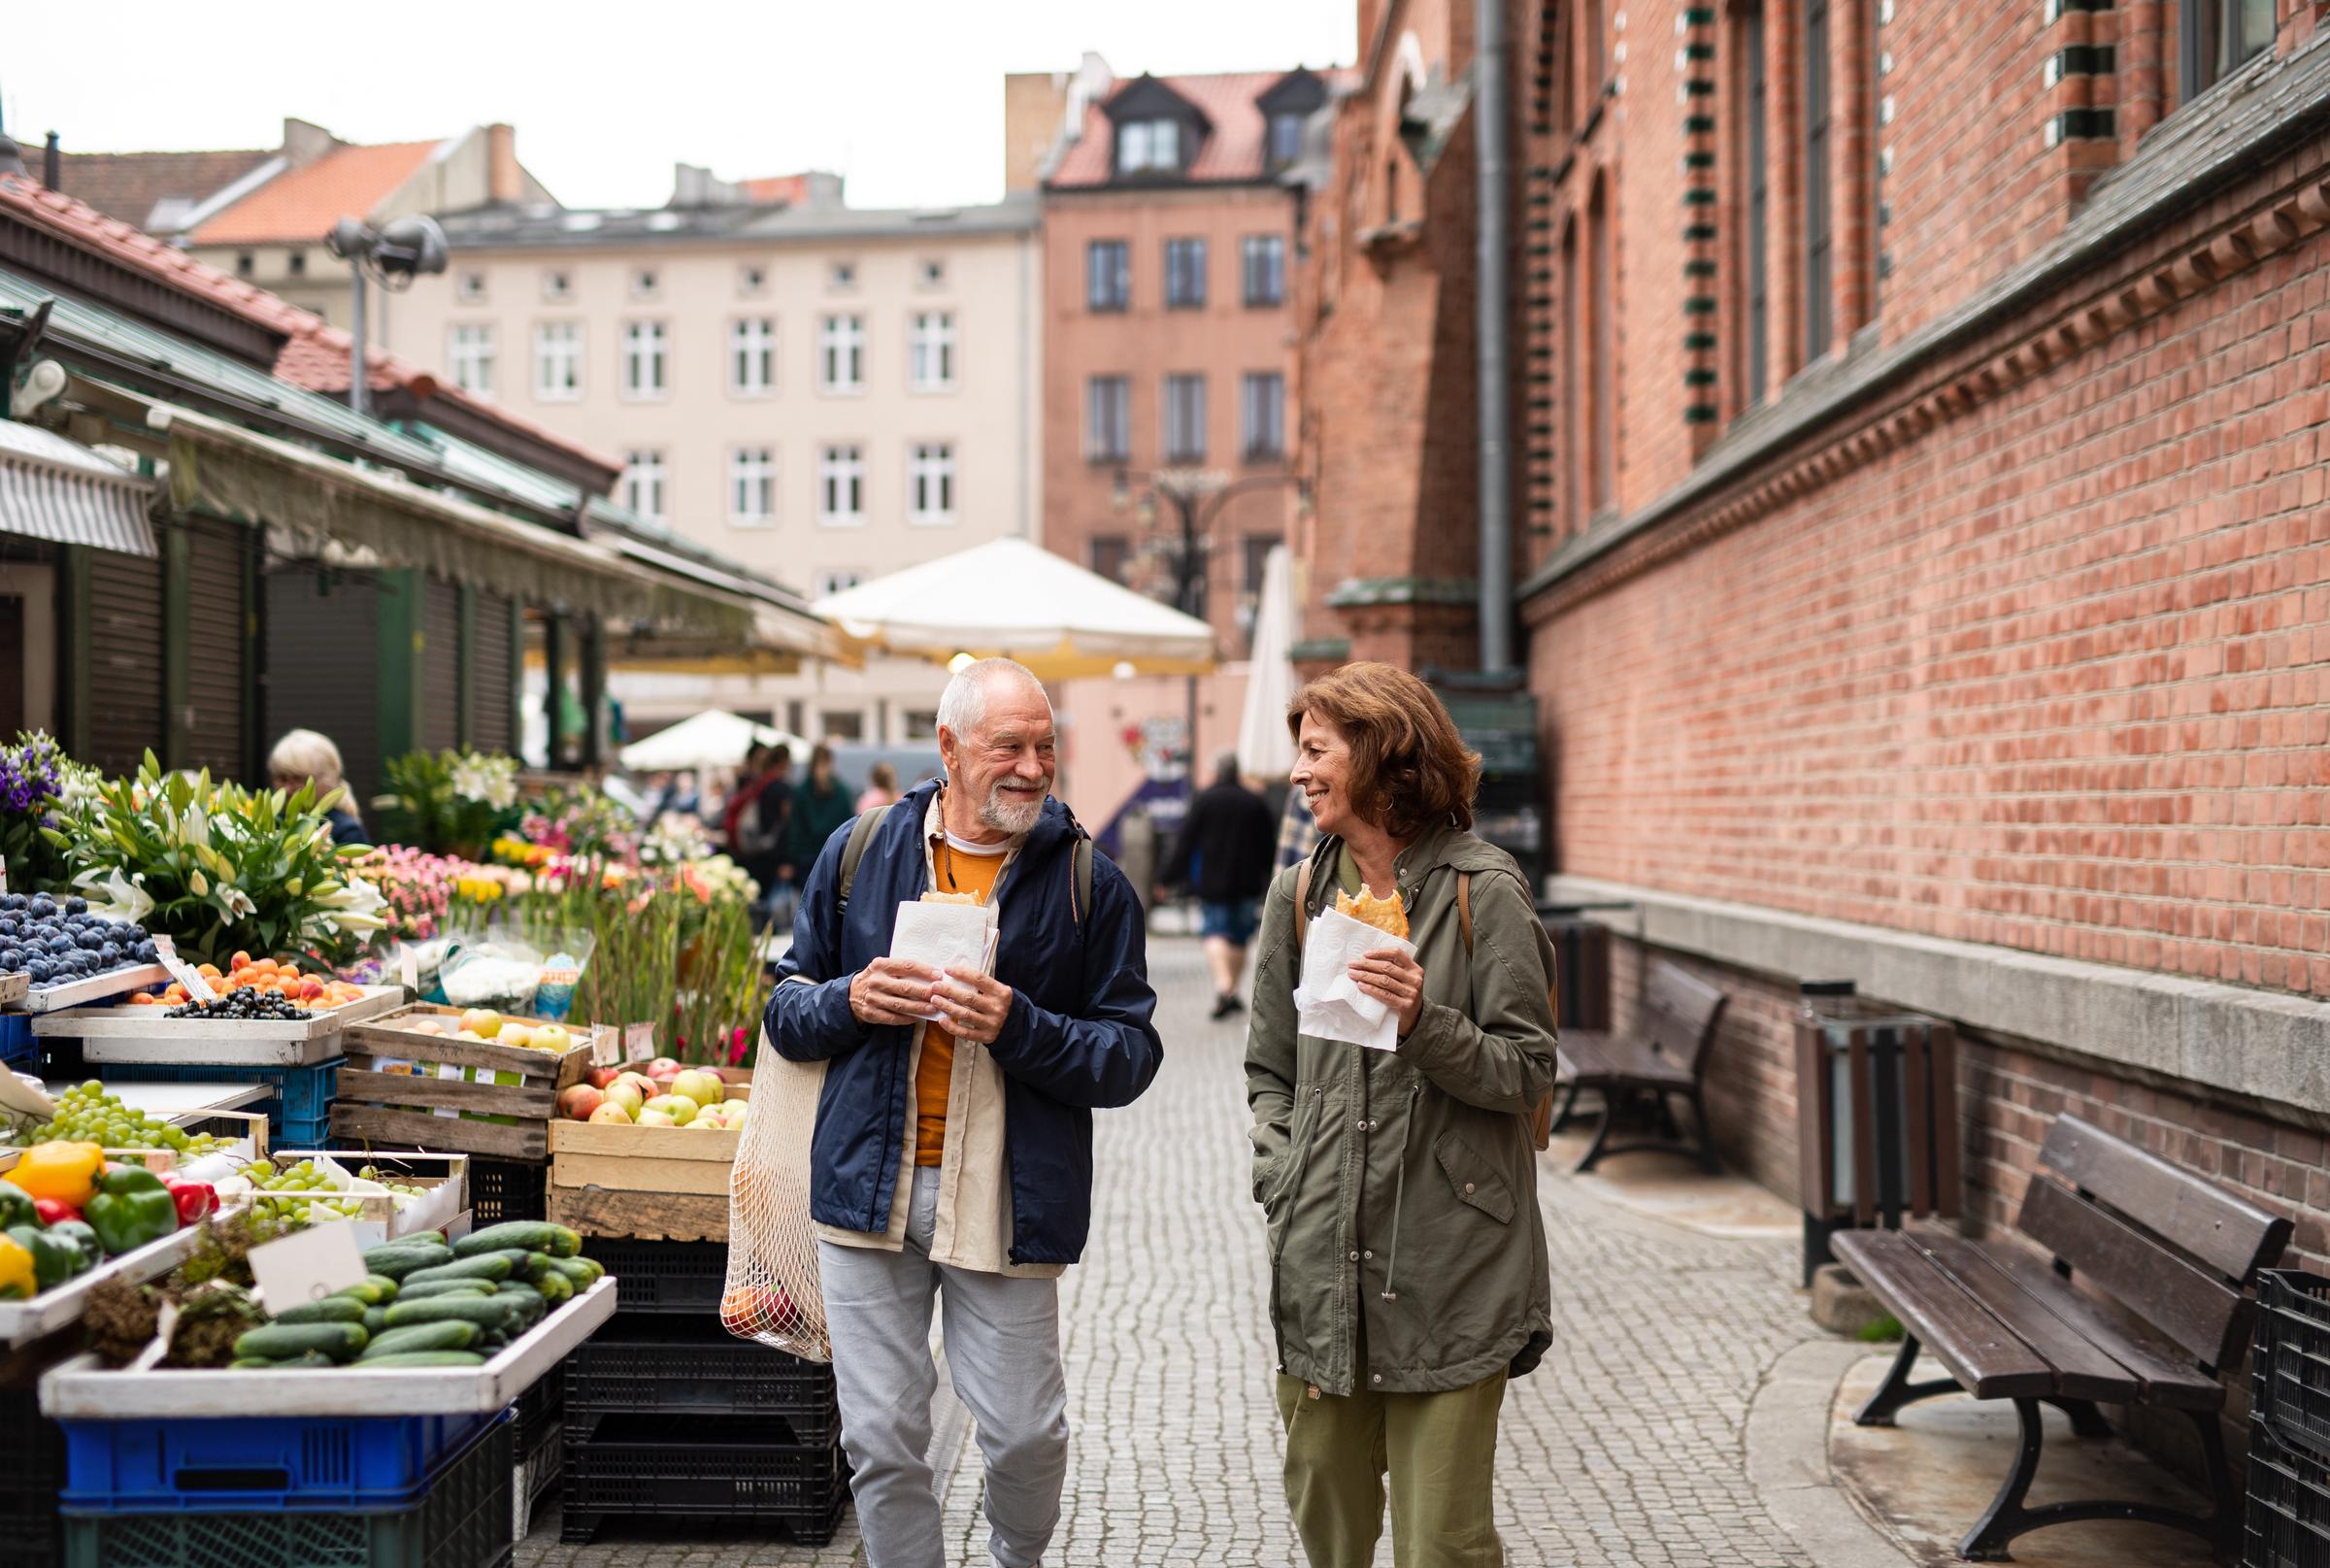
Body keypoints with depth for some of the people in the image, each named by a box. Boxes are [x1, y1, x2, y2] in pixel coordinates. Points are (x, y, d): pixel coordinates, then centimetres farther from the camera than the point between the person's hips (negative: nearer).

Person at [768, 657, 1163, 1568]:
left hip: (1006, 1201, -1)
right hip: (869, 1186, 2)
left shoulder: (1090, 883, 0)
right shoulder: (858, 854, 6)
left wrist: (1019, 1029, -19)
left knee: (1024, 1434, 6)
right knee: (881, 1440, 7)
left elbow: (1129, 1057, -3)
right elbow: (786, 1013, 12)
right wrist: (852, 1002, -10)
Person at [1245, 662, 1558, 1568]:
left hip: (1448, 1268, -4)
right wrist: (1281, 1183, 3)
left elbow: (1527, 1071, -5)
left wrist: (1426, 1024, -21)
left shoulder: (1482, 891, -4)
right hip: (1322, 1260, 5)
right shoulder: (1300, 895, 10)